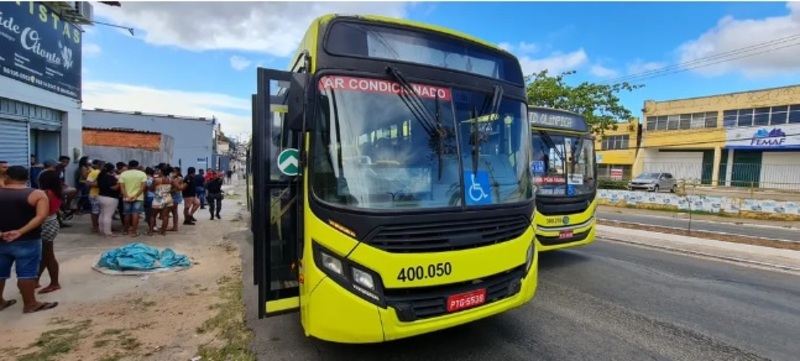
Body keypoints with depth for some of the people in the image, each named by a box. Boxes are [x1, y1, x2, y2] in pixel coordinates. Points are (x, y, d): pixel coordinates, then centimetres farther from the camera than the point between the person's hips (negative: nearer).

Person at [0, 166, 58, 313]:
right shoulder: (37, 194, -7)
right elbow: (41, 216, -20)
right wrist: (20, 231, -19)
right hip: (27, 242, -4)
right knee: (27, 273, 2)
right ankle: (30, 304, 8)